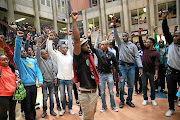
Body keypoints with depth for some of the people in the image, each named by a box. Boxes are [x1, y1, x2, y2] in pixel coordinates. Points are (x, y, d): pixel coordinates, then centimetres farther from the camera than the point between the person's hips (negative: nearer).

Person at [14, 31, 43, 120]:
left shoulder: (32, 61, 9)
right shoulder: (19, 61, -4)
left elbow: (38, 71, 6)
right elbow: (17, 50, -20)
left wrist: (40, 81, -9)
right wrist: (19, 38, -31)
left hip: (33, 86, 4)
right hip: (24, 87, -4)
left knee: (33, 104, 18)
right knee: (27, 106, 6)